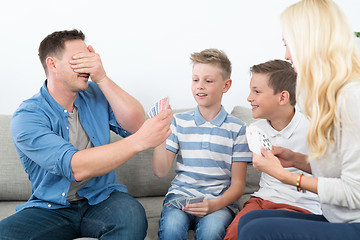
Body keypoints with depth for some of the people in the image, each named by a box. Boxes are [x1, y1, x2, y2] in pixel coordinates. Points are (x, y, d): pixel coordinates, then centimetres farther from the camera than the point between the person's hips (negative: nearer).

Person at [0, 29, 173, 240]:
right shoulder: (27, 117, -12)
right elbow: (76, 167, -27)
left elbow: (135, 125, -11)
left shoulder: (96, 95, 5)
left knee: (132, 215, -32)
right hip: (51, 209, -2)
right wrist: (139, 141, -36)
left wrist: (102, 78, -19)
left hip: (102, 198, 2)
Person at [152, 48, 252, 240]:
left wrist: (214, 205, -16)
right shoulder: (179, 122, 9)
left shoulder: (236, 128, 4)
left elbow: (238, 184, 3)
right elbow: (161, 172, 3)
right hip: (181, 195, 1)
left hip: (219, 201, 0)